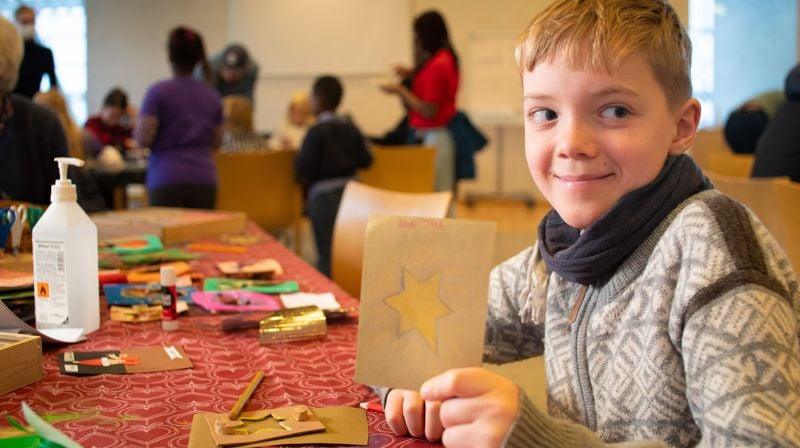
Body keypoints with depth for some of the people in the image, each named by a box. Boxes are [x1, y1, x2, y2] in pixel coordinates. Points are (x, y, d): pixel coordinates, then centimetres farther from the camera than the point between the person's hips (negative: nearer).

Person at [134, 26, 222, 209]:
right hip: (204, 180, 3)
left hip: (167, 180, -3)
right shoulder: (212, 96, 10)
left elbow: (143, 139, -8)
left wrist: (137, 123, 12)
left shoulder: (158, 92, -3)